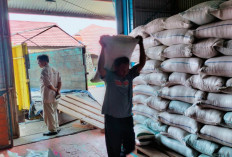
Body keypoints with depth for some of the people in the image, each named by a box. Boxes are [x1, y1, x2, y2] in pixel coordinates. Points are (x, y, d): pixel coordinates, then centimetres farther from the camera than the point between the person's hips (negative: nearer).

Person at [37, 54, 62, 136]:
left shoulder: (44, 71, -14)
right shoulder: (54, 70, 12)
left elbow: (48, 84, -23)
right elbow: (59, 81, 5)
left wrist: (55, 90, -9)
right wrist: (58, 91, -3)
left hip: (47, 97, -8)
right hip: (54, 97, 9)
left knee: (49, 114, 3)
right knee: (54, 112, 18)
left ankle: (52, 130, 10)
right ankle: (56, 128, 26)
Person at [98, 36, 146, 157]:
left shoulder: (130, 75, 1)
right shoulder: (109, 76, -9)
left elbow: (142, 63, -4)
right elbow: (100, 67, -28)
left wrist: (141, 44, -6)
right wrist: (103, 48, -30)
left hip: (127, 117, 4)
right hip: (112, 118, -4)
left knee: (130, 146, 19)